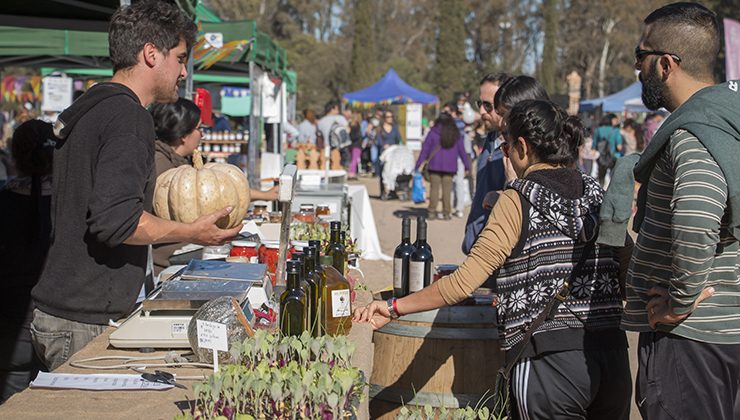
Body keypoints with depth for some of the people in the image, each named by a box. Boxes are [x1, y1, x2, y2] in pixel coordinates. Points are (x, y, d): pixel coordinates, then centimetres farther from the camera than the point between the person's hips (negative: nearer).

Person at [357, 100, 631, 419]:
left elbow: (465, 282, -11)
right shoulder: (597, 194, 9)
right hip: (612, 354, 6)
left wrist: (394, 308, -3)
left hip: (549, 357, -5)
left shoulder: (519, 199, -6)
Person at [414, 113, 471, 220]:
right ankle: (446, 213, 4)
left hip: (435, 165, -1)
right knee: (447, 189, 4)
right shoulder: (456, 134, 4)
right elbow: (462, 151, 7)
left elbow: (425, 149, -2)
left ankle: (432, 212, 1)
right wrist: (467, 166, 15)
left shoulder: (433, 132, -2)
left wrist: (418, 164, 1)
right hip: (449, 166, 1)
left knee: (434, 188, 3)